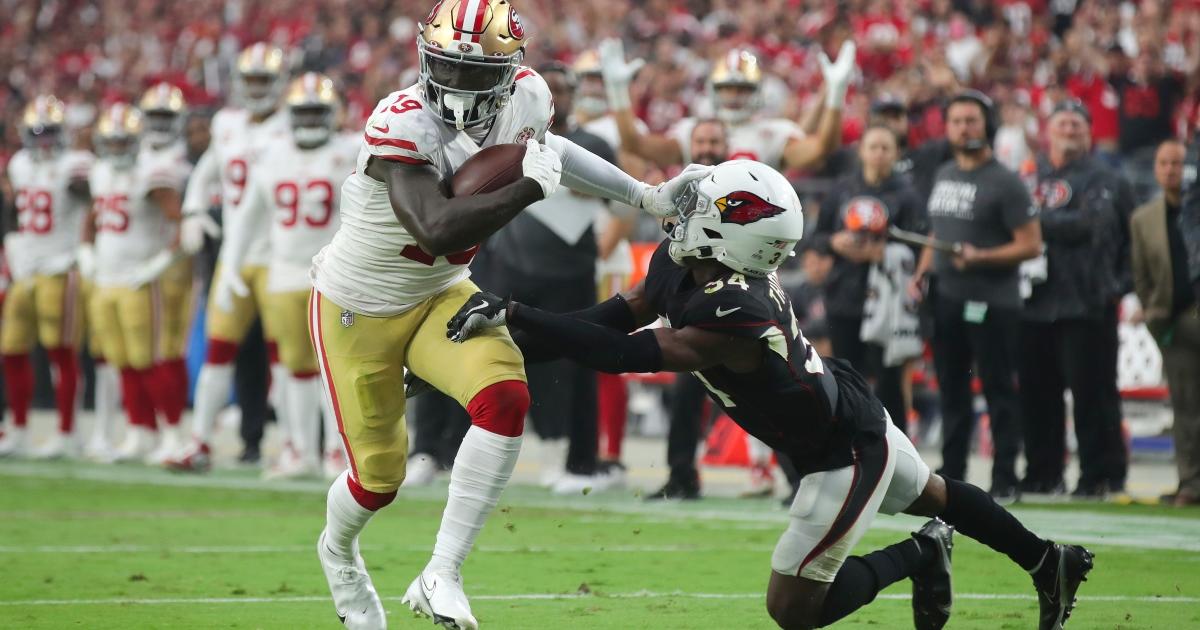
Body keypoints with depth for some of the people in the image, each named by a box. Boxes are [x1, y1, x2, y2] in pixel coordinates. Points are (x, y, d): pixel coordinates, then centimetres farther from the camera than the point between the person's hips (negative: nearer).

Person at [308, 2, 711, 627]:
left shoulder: (525, 99, -13)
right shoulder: (402, 126, -33)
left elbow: (548, 149, 12)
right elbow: (439, 231, -44)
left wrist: (648, 196, 8)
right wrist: (530, 186, -41)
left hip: (439, 296, 5)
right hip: (357, 310, -5)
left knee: (506, 400, -24)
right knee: (378, 477, 6)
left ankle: (440, 576, -16)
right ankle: (338, 552, 44)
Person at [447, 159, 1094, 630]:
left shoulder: (732, 317, -40)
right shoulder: (677, 263, -14)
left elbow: (625, 354, -44)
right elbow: (621, 317, -3)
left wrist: (515, 316, -44)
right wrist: (523, 338, -14)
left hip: (846, 451, -9)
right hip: (851, 410, 9)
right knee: (932, 494, 32)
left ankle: (917, 556, 15)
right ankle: (1052, 561, 53)